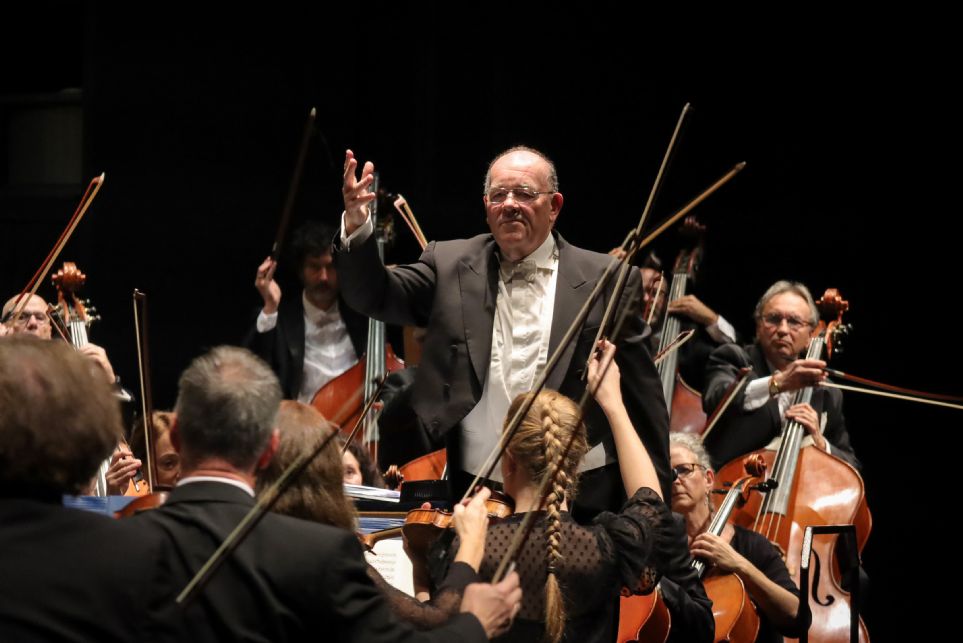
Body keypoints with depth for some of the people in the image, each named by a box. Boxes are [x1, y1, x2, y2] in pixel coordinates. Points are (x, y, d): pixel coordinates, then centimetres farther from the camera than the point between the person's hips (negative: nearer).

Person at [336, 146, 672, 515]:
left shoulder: (605, 280, 1)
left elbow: (644, 396, 4)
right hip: (477, 494, 1)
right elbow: (374, 294, -1)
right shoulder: (453, 266, 8)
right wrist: (356, 226, -19)